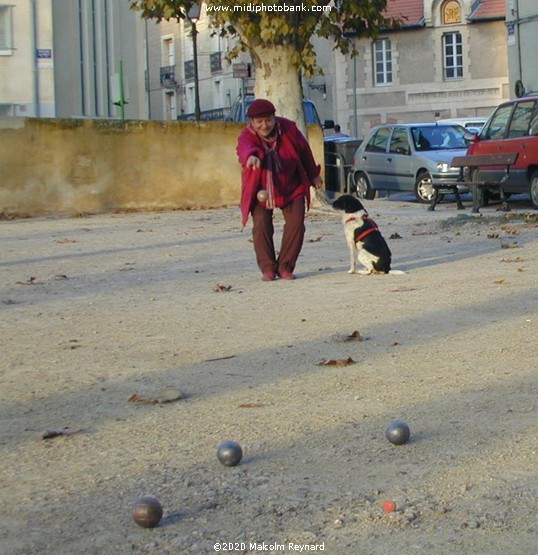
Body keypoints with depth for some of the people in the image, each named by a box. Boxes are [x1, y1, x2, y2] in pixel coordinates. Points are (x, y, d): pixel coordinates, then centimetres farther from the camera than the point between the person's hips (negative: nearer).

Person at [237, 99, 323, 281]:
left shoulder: (288, 129, -12)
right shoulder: (247, 136, -21)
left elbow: (304, 151, 5)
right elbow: (245, 148, -47)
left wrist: (313, 175, 16)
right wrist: (251, 156, -73)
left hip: (292, 188, 1)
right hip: (261, 190, -1)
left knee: (296, 224, -10)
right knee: (261, 226, -15)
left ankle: (285, 267, 1)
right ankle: (268, 268, -3)